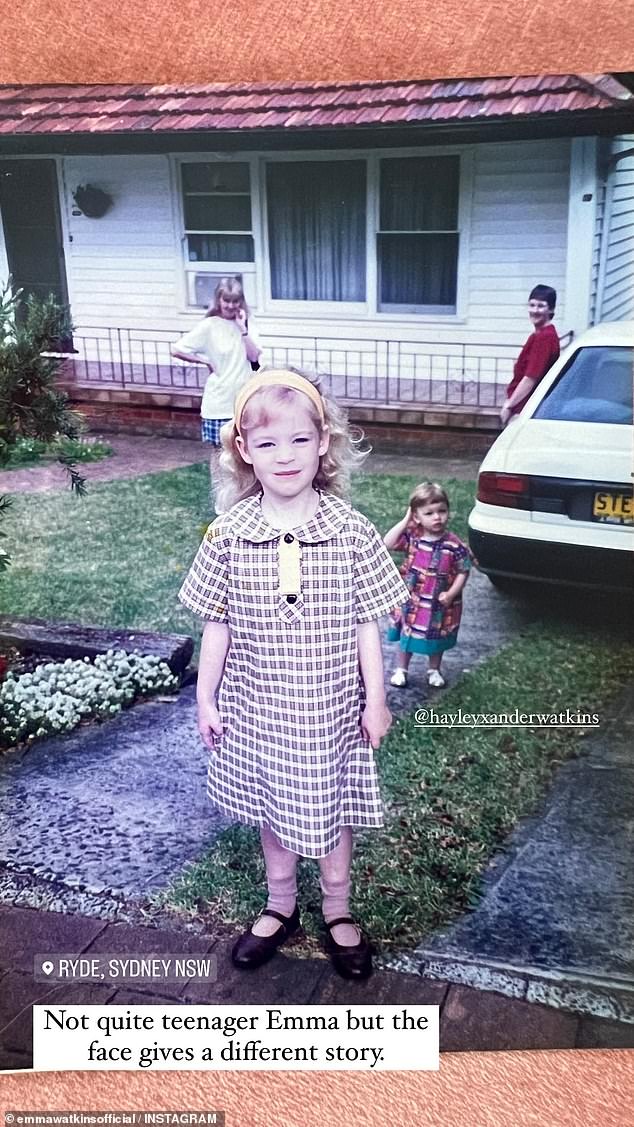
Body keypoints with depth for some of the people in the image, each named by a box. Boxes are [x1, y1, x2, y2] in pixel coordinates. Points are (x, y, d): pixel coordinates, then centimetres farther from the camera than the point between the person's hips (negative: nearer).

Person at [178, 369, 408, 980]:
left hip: (330, 705, -1)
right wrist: (205, 698, 1)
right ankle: (280, 905, 43)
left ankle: (338, 911, 39)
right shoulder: (229, 534, -11)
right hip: (257, 706, 1)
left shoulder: (351, 530, -13)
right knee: (272, 806, 20)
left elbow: (366, 623, -6)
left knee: (332, 806, 16)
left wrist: (376, 698, -3)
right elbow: (217, 625, -2)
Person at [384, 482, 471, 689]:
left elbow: (463, 571, -9)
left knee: (437, 638, 19)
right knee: (407, 634, 16)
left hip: (439, 603, 0)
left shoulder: (454, 545, -17)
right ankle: (401, 670, 35)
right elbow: (387, 544, -23)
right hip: (411, 599, 1)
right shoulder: (412, 536, -13)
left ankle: (434, 670, 40)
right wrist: (405, 521, -23)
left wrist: (451, 593, -19)